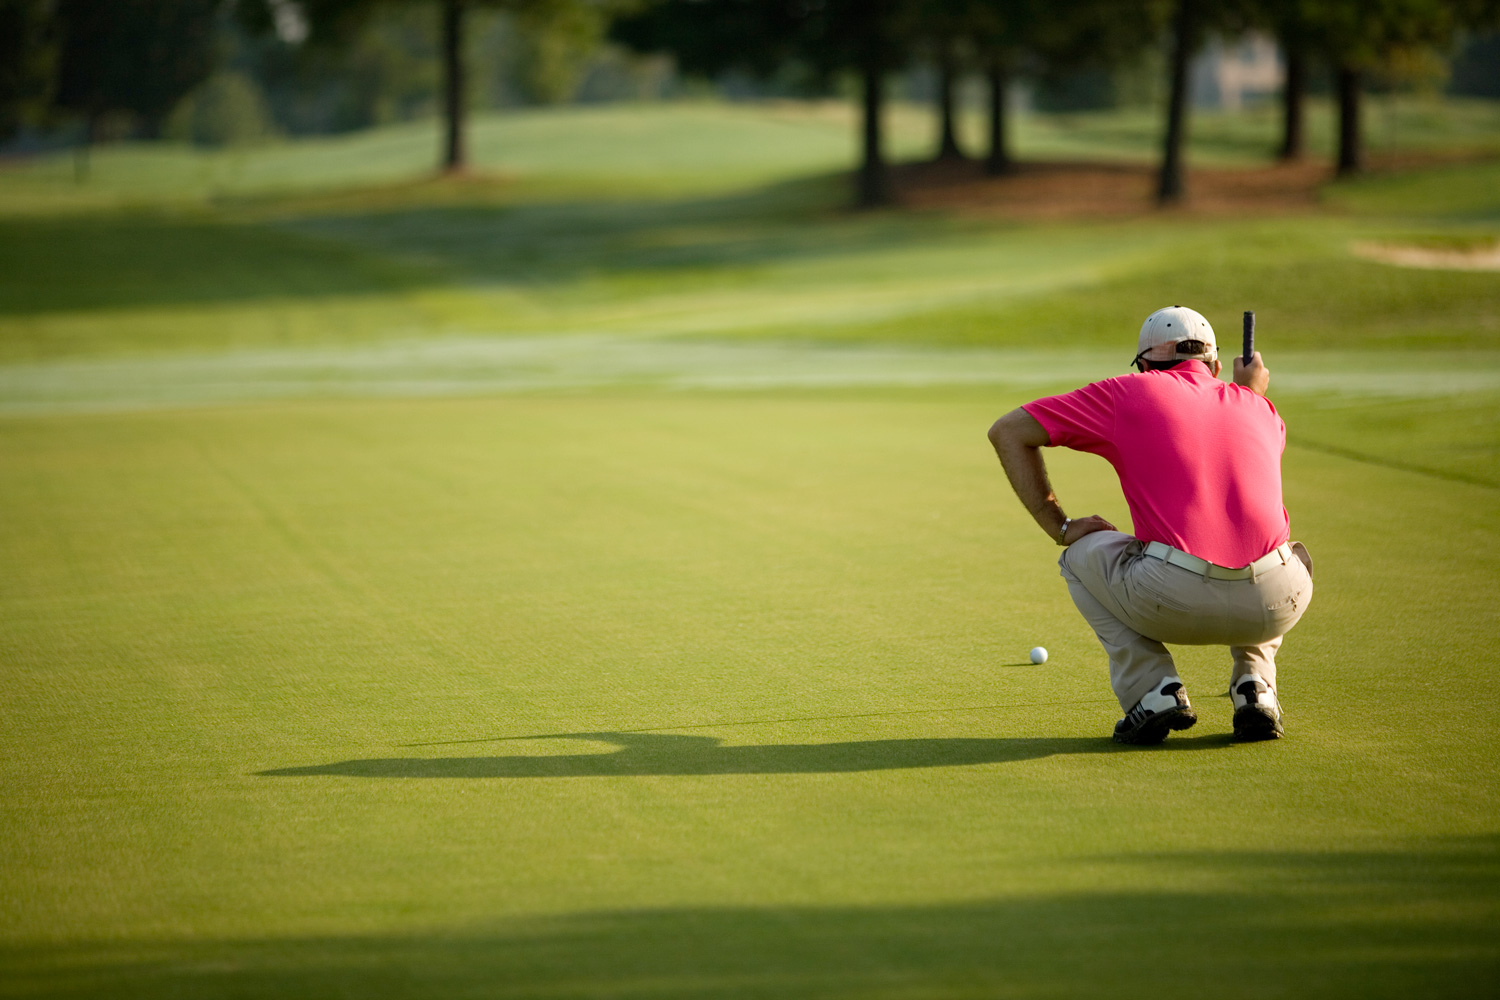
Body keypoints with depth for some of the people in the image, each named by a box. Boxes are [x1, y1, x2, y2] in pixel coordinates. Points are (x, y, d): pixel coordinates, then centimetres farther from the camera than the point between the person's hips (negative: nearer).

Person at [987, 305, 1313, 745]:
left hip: (1172, 603, -3)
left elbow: (1008, 431, 16)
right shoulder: (1260, 408, 24)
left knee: (1084, 552, 28)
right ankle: (1255, 686, 16)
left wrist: (1060, 526, 18)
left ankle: (1154, 691, 9)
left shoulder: (1130, 393, 15)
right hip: (1274, 605, 3)